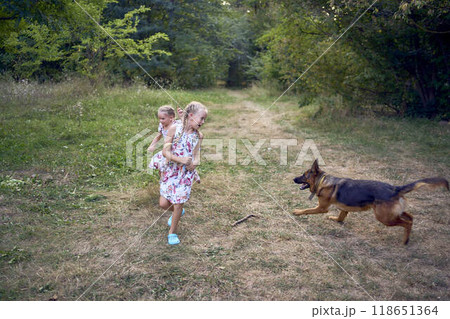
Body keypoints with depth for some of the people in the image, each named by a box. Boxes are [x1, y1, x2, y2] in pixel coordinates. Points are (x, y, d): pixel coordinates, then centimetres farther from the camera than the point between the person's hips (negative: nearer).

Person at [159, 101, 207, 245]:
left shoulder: (198, 136, -3)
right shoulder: (174, 129, -10)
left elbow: (196, 157, 0)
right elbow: (165, 152, -13)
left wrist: (195, 162, -22)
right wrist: (180, 159, -26)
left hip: (186, 173, 0)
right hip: (171, 170, 0)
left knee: (178, 204, 1)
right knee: (163, 203, 3)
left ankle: (172, 232, 24)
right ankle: (178, 212, 39)